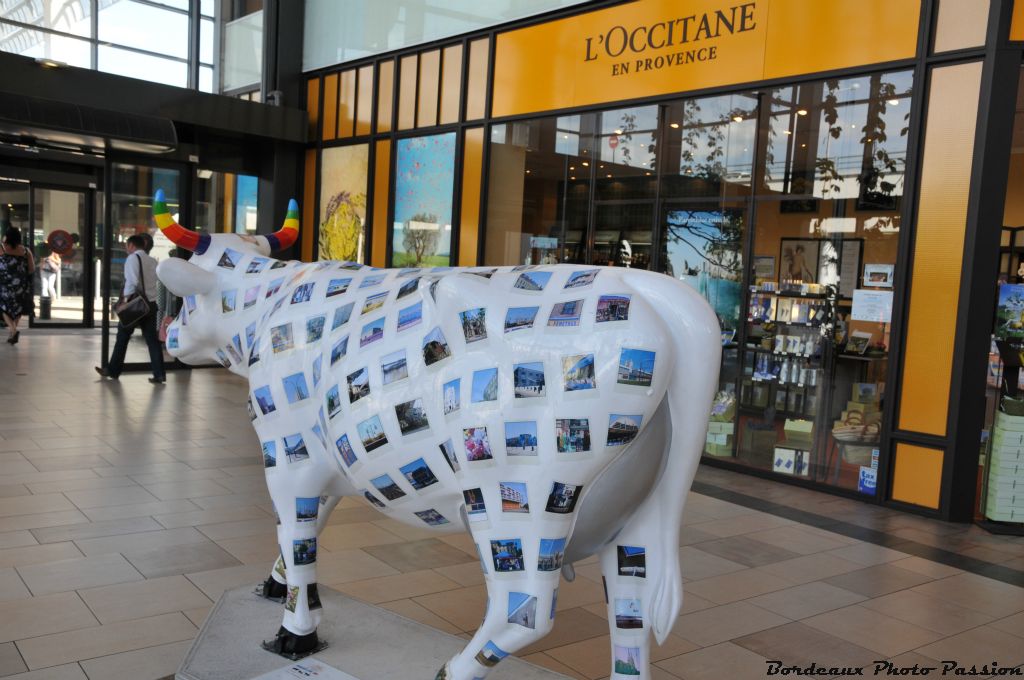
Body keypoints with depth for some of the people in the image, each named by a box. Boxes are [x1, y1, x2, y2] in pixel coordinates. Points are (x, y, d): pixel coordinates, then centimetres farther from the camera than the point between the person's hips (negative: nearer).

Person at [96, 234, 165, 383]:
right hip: (151, 303, 5)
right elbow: (154, 280, 5)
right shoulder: (152, 261, 13)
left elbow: (132, 281, -16)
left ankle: (113, 371, 19)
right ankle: (159, 374, -2)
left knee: (122, 337, 8)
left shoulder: (133, 258, -6)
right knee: (152, 339, 4)